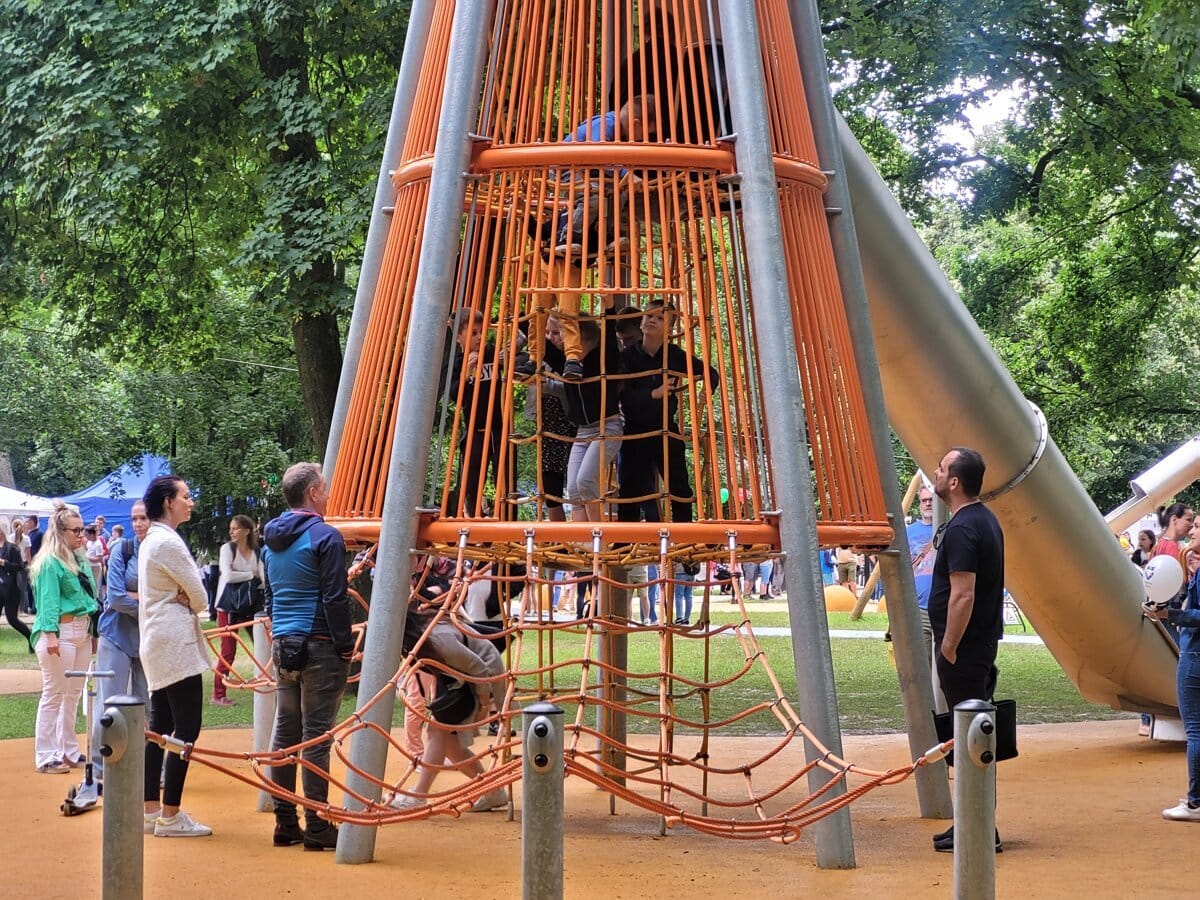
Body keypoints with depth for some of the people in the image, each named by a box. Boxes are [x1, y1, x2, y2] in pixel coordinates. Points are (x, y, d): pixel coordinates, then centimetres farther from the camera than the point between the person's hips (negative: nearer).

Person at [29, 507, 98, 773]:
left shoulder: (81, 560, 14)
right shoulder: (49, 563, -11)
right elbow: (48, 601, -17)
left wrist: (93, 630, 17)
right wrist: (50, 635, -24)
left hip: (83, 631, 8)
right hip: (61, 631, -8)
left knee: (73, 694, 14)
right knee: (54, 694, -3)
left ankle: (69, 751, 23)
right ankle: (46, 757, 2)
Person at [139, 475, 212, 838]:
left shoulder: (150, 541, 16)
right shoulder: (169, 542, -15)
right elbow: (199, 596, -11)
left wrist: (183, 602, -1)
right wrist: (189, 604, 9)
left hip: (156, 644, 10)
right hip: (176, 643, -10)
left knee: (160, 726, 11)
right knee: (187, 727, -8)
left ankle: (151, 810, 15)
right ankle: (170, 817, -7)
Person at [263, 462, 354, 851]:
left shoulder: (271, 540, 13)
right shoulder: (325, 537, -11)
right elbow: (335, 599, -14)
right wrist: (346, 646, -7)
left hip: (283, 645, 8)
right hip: (318, 645, -8)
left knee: (285, 731, 10)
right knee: (316, 734, -5)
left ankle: (285, 823, 15)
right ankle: (316, 827, -3)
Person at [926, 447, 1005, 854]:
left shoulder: (962, 529, -19)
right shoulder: (986, 520, 14)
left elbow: (963, 595, -25)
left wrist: (949, 648, -18)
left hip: (964, 649, -10)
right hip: (982, 643, 10)